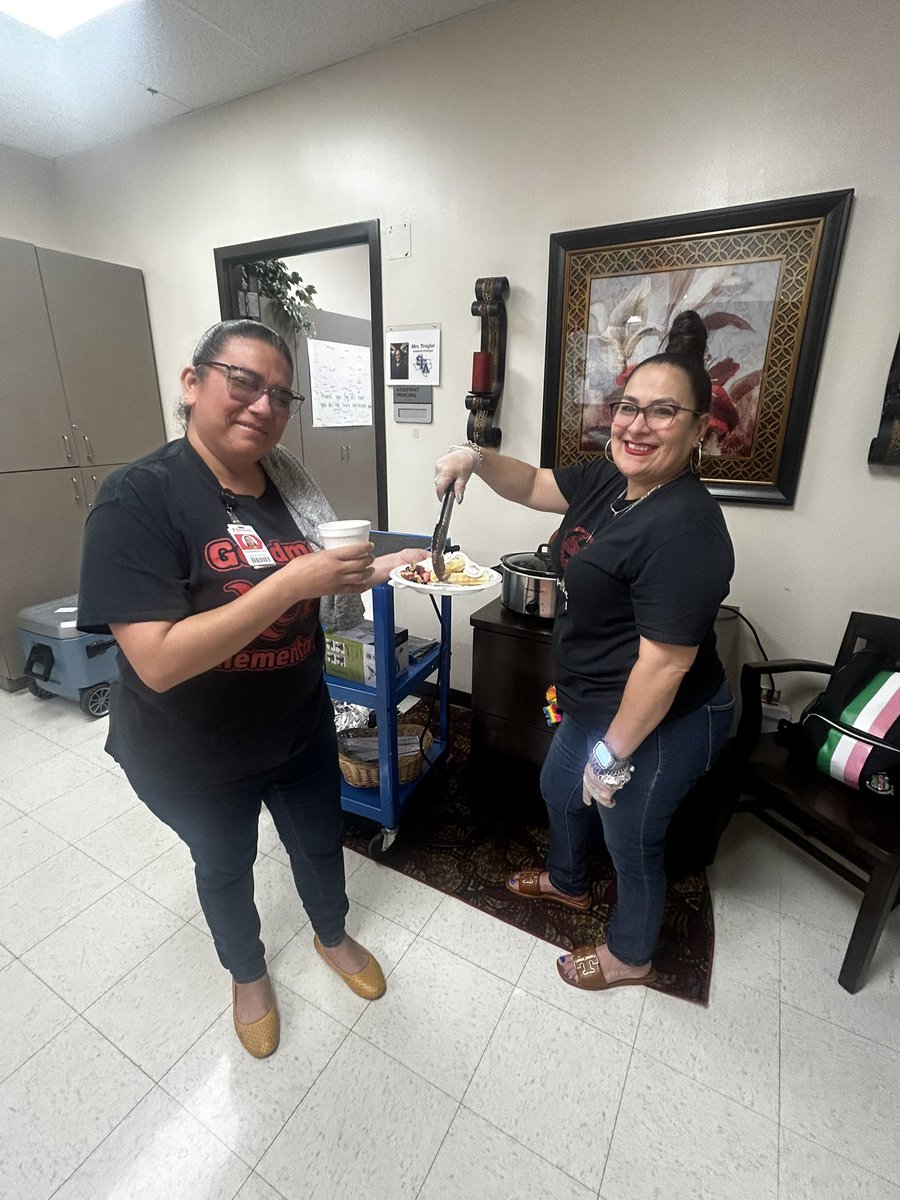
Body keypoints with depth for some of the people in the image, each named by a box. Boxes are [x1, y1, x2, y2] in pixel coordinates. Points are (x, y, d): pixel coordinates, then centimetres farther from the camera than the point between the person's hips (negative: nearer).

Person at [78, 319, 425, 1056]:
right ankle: (248, 974, 56)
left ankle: (333, 936, 58)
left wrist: (380, 569, -12)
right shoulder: (139, 498, -22)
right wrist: (293, 581, -36)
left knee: (320, 843, 25)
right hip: (194, 756, -4)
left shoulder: (288, 484, -5)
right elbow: (158, 662, -31)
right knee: (225, 867, 24)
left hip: (301, 728, 5)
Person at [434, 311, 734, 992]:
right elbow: (533, 485, 9)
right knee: (559, 790, 29)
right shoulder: (609, 481, -4)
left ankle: (631, 956, 50)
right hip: (593, 705, 9)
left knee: (632, 843, 17)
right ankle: (568, 882, 62)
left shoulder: (685, 528, -30)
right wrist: (478, 461, -10)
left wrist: (614, 754, -19)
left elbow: (665, 663, -28)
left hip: (658, 727, -9)